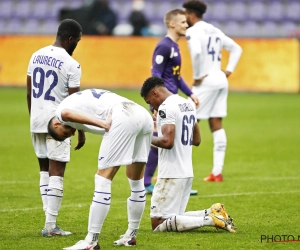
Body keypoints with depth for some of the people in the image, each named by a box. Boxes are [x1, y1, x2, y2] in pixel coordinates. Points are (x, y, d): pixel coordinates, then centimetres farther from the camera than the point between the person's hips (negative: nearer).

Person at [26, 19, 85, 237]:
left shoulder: (36, 56, 7)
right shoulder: (71, 65, -12)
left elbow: (29, 93, 12)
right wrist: (81, 131, -1)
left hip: (36, 121, 6)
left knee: (45, 170, 15)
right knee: (56, 173, -2)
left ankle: (50, 220, 12)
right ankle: (50, 225, -3)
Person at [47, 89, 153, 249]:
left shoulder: (61, 110, 12)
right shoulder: (82, 99, 37)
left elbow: (67, 113, -13)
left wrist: (103, 124, -15)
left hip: (124, 118, -8)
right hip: (144, 115, 9)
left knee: (103, 179, -3)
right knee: (136, 181, 20)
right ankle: (131, 235, 33)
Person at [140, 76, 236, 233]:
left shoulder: (166, 107, -14)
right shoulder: (189, 104, 15)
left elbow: (167, 142, -24)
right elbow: (196, 140, 23)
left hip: (171, 175, -9)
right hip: (187, 172, 9)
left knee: (158, 224, -7)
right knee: (174, 218, 16)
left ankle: (210, 219, -17)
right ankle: (212, 214, -1)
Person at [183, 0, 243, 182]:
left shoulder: (193, 31, -8)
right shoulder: (215, 31, 17)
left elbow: (196, 52, -27)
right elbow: (236, 49, 24)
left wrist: (197, 76, -17)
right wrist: (229, 70, 15)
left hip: (206, 81, -8)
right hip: (221, 80, 8)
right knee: (217, 125, 6)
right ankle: (217, 172, 4)